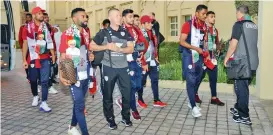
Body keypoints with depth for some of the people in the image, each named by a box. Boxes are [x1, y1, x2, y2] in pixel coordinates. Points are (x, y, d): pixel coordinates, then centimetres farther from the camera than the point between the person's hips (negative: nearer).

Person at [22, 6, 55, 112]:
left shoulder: (46, 26, 4)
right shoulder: (28, 27, -3)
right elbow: (25, 44, -2)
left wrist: (53, 54, 9)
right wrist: (24, 60, -4)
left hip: (45, 59, 1)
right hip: (32, 58, -1)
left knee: (45, 81, -3)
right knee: (33, 80, 12)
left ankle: (43, 103, 0)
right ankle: (35, 96, 37)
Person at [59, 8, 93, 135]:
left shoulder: (85, 33, 10)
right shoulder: (67, 34, -10)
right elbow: (63, 56, -10)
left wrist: (90, 55, 1)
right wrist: (61, 75, -17)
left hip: (85, 74, 7)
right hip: (74, 75, -7)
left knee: (78, 103, 18)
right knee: (80, 105, -2)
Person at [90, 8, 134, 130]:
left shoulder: (125, 32, 7)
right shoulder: (104, 32, -1)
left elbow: (131, 49, 1)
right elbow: (92, 46, 0)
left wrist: (119, 49, -16)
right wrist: (107, 47, -13)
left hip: (123, 67, 3)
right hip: (109, 68, -2)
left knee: (127, 93, 5)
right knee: (108, 94, 7)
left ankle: (126, 117, 24)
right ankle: (110, 119, 23)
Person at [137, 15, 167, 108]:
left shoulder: (152, 32, 9)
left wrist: (156, 57, 17)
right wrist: (143, 63, -19)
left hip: (153, 61, 7)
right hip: (144, 62, -7)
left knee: (155, 80, 8)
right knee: (142, 81, 6)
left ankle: (156, 100, 16)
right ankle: (140, 100, 23)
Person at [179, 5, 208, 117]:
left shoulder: (204, 26, 9)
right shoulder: (188, 25, -10)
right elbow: (182, 42, -14)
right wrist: (196, 48, -19)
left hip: (199, 56, 7)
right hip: (189, 56, -7)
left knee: (198, 80, 12)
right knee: (190, 81, -7)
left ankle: (191, 102, 28)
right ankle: (193, 107, -3)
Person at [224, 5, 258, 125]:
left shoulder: (239, 24, -8)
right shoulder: (254, 26, 15)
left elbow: (234, 43, -14)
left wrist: (227, 57, -3)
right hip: (252, 61, 8)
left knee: (241, 87, -1)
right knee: (243, 86, 18)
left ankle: (244, 117, 4)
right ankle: (238, 108, 31)